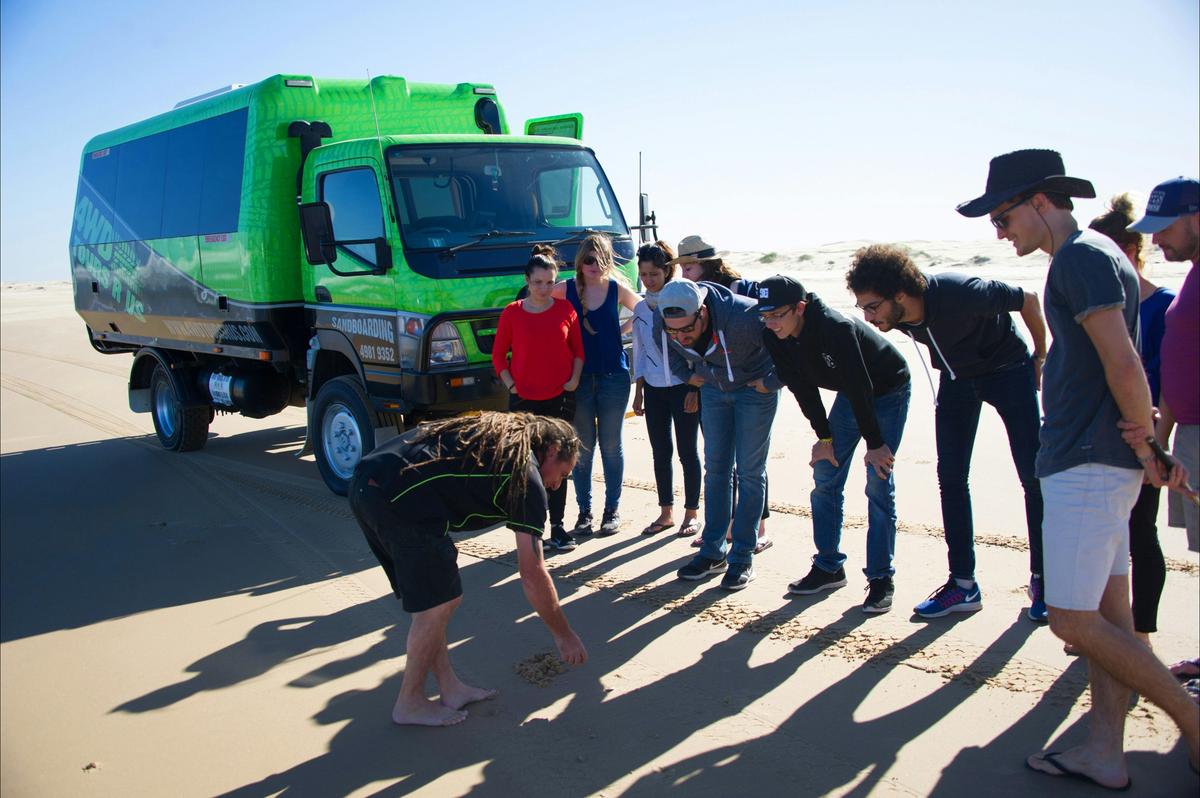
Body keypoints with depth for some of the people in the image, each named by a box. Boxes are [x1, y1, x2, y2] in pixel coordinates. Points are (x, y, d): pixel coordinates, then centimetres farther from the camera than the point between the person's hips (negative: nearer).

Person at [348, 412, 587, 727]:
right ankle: (410, 704, 21)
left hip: (365, 483, 10)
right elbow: (532, 575, 3)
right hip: (400, 498, -9)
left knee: (432, 600, 19)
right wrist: (565, 635, 15)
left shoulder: (497, 433, 25)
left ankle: (450, 689, 29)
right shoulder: (527, 478, 2)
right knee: (439, 603, 5)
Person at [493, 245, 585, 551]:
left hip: (561, 399, 1)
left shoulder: (565, 309, 2)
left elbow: (578, 349, 9)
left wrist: (574, 379, -4)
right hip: (524, 400, -1)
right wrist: (510, 384, -5)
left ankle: (557, 527, 14)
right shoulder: (512, 313, -1)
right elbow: (499, 354, 5)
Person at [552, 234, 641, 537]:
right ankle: (584, 511, 18)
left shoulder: (617, 290, 1)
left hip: (613, 377, 0)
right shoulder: (565, 289, -1)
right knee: (582, 447, 7)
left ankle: (612, 510, 20)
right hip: (580, 378, 0)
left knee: (611, 446, 8)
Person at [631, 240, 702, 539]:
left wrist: (694, 389, -11)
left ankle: (692, 513, 14)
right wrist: (638, 391, 10)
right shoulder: (641, 309, 8)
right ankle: (666, 513, 19)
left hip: (683, 387, -5)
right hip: (654, 389, 5)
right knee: (660, 452, 9)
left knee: (688, 452, 2)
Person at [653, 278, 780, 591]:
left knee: (750, 471, -3)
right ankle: (714, 552, 15)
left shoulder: (741, 317, -39)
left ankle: (742, 557, 6)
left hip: (754, 387, -4)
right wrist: (686, 374, 3)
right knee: (716, 468, 6)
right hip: (713, 387, 5)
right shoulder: (662, 323, -22)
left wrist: (772, 383, -19)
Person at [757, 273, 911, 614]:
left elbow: (860, 387, -32)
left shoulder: (836, 328, -37)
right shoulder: (773, 337, -17)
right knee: (824, 478, 2)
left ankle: (881, 578, -2)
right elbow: (802, 387, -6)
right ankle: (829, 567, 13)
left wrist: (875, 443, -25)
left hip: (888, 391, -7)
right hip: (850, 394, 7)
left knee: (878, 484, -11)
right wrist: (824, 437, -5)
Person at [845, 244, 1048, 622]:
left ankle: (1042, 581, 11)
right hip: (956, 377, 5)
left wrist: (1040, 357, -4)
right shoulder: (895, 316, -21)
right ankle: (963, 584, 6)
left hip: (1009, 368, -4)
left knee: (1033, 475, -3)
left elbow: (1028, 300, -18)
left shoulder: (961, 293, -37)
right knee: (951, 478, -1)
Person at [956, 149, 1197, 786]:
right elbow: (1117, 366, 17)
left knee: (1074, 620, -6)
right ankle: (1105, 753, 19)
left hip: (1088, 466, -11)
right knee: (1108, 614, 12)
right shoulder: (1096, 256, 19)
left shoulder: (1080, 257, -13)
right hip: (1092, 464, 11)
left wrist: (1146, 451, -10)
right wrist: (1147, 449, 13)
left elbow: (1124, 366, -20)